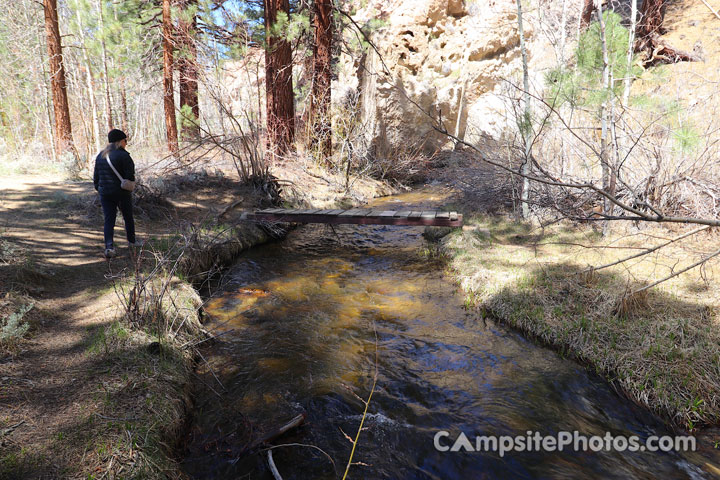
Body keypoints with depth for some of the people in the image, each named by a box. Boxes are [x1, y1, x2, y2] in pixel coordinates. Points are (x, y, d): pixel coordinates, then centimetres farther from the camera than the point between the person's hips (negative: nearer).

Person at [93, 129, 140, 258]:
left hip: (105, 193, 5)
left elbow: (96, 176, 13)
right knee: (128, 217, 15)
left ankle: (109, 246, -10)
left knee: (109, 220, 4)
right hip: (122, 193, -4)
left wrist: (99, 189, 22)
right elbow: (130, 176, -16)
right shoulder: (123, 155, -12)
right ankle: (132, 241, 30)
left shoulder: (100, 155, 9)